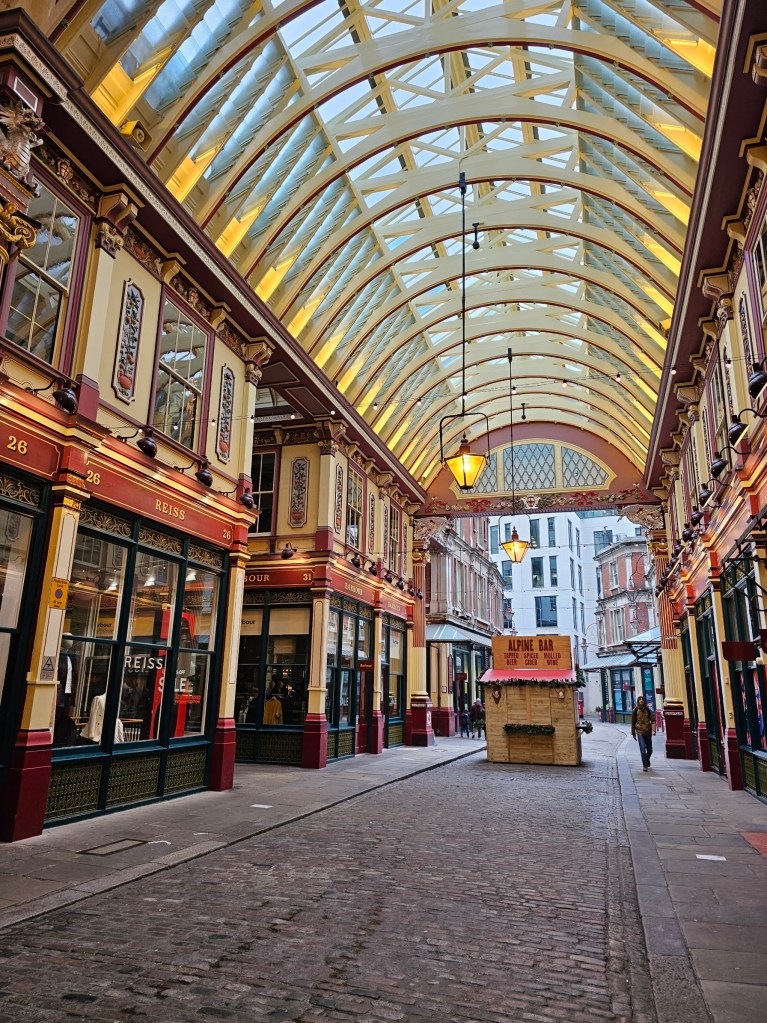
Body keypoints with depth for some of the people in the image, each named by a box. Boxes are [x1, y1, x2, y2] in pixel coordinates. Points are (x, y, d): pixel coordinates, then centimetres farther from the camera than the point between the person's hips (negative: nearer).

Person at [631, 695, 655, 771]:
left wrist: (653, 730, -21)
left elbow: (652, 721, -4)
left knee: (650, 750, 12)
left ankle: (647, 761, 38)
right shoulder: (635, 710, 0)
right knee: (643, 749, -10)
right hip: (640, 732, -2)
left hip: (648, 732, 2)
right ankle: (645, 765, -4)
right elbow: (633, 722, 6)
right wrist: (633, 733, 7)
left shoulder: (648, 710, 2)